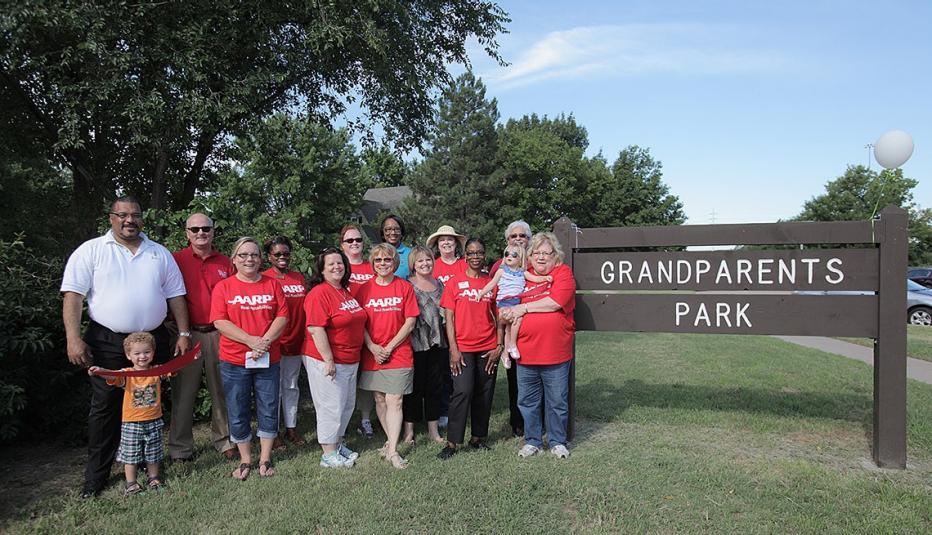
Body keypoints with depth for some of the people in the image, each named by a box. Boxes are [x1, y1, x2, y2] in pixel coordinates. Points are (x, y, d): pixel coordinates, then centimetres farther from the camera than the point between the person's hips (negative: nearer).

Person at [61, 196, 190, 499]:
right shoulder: (91, 251, 0)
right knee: (104, 407, 3)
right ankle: (96, 475, 15)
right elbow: (73, 296, -6)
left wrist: (184, 334, 4)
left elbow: (175, 296, 11)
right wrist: (73, 339, -15)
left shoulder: (160, 254, 10)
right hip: (107, 343, -3)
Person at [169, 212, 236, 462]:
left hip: (218, 333, 2)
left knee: (222, 389, 9)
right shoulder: (176, 260, 2)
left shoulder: (225, 262, 9)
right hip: (186, 334, -2)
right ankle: (180, 448, 15)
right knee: (183, 392, 4)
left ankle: (224, 440, 23)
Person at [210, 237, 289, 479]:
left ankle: (265, 459, 23)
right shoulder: (223, 287, 0)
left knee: (268, 411, 8)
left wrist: (265, 341, -15)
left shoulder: (273, 284, 5)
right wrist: (251, 340, -18)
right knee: (237, 413, 7)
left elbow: (282, 317, 0)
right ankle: (245, 460, 24)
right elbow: (220, 322, -8)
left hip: (268, 359, 1)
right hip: (234, 361, -1)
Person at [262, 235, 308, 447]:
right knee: (273, 388, 5)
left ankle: (292, 428, 26)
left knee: (292, 386, 15)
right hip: (273, 343, -5)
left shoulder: (299, 278, 9)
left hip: (295, 342, 5)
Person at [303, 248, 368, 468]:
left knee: (347, 405, 18)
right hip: (326, 361, -9)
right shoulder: (319, 293, -16)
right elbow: (316, 329, -22)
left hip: (350, 360, 9)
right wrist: (329, 361, -23)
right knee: (331, 406, -1)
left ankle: (338, 444, 33)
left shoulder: (346, 291, 11)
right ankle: (328, 455, 12)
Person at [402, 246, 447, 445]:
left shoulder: (440, 284, 12)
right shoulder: (407, 285, -3)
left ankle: (433, 429, 21)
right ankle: (409, 429, 13)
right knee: (414, 387, 1)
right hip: (416, 344, -5)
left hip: (438, 344, 5)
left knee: (435, 386, 10)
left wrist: (449, 342, 13)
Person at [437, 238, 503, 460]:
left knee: (484, 394, 8)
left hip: (488, 348, 3)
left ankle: (478, 437, 22)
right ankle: (452, 442, -2)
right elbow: (449, 318, -2)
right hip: (463, 347, -3)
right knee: (463, 391, -11)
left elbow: (499, 318, 9)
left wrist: (499, 346, 0)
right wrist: (453, 348, -9)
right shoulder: (454, 283, 1)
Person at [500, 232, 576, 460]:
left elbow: (555, 302, -17)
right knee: (527, 401, 13)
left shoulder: (563, 273, -3)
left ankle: (557, 442, 27)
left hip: (556, 354, -3)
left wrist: (524, 307, -11)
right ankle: (532, 441, 29)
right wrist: (506, 315, -9)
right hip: (525, 353, 4)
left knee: (557, 402, 9)